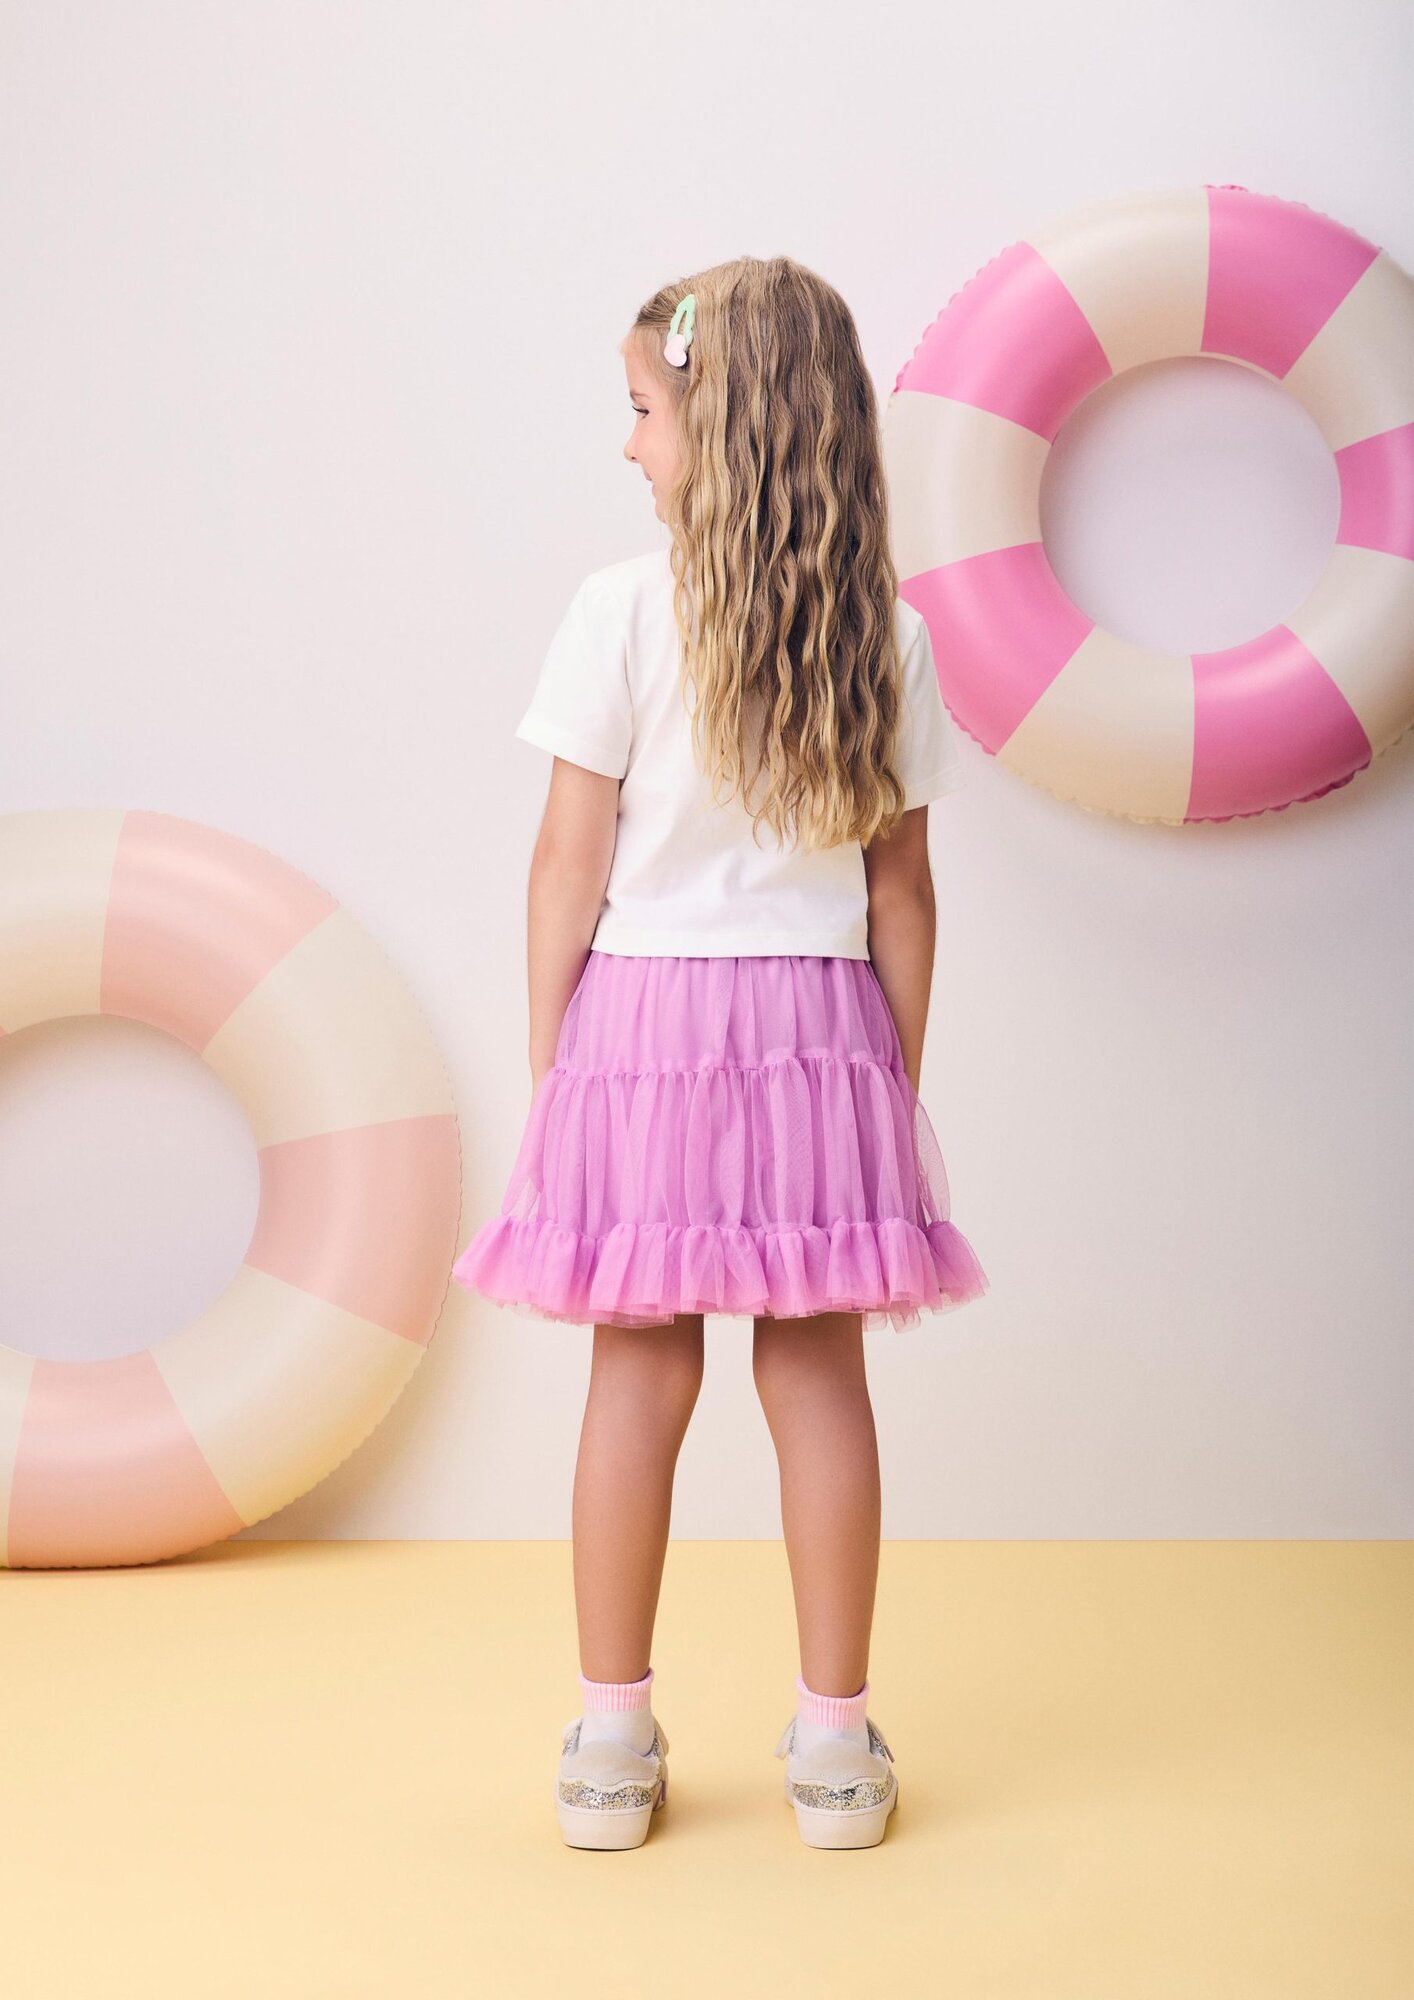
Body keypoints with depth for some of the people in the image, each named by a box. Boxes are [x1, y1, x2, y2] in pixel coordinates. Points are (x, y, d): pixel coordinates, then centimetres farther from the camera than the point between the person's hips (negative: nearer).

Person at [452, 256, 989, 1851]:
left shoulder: (621, 608, -8)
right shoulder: (889, 634, 2)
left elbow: (572, 859, -6)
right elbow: (901, 892, 4)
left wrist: (546, 1059, 4)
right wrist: (898, 1087, 12)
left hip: (643, 1015, -2)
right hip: (820, 1023, 2)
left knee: (641, 1371, 6)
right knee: (817, 1371, 8)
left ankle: (612, 1743, 17)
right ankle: (835, 1743, 17)